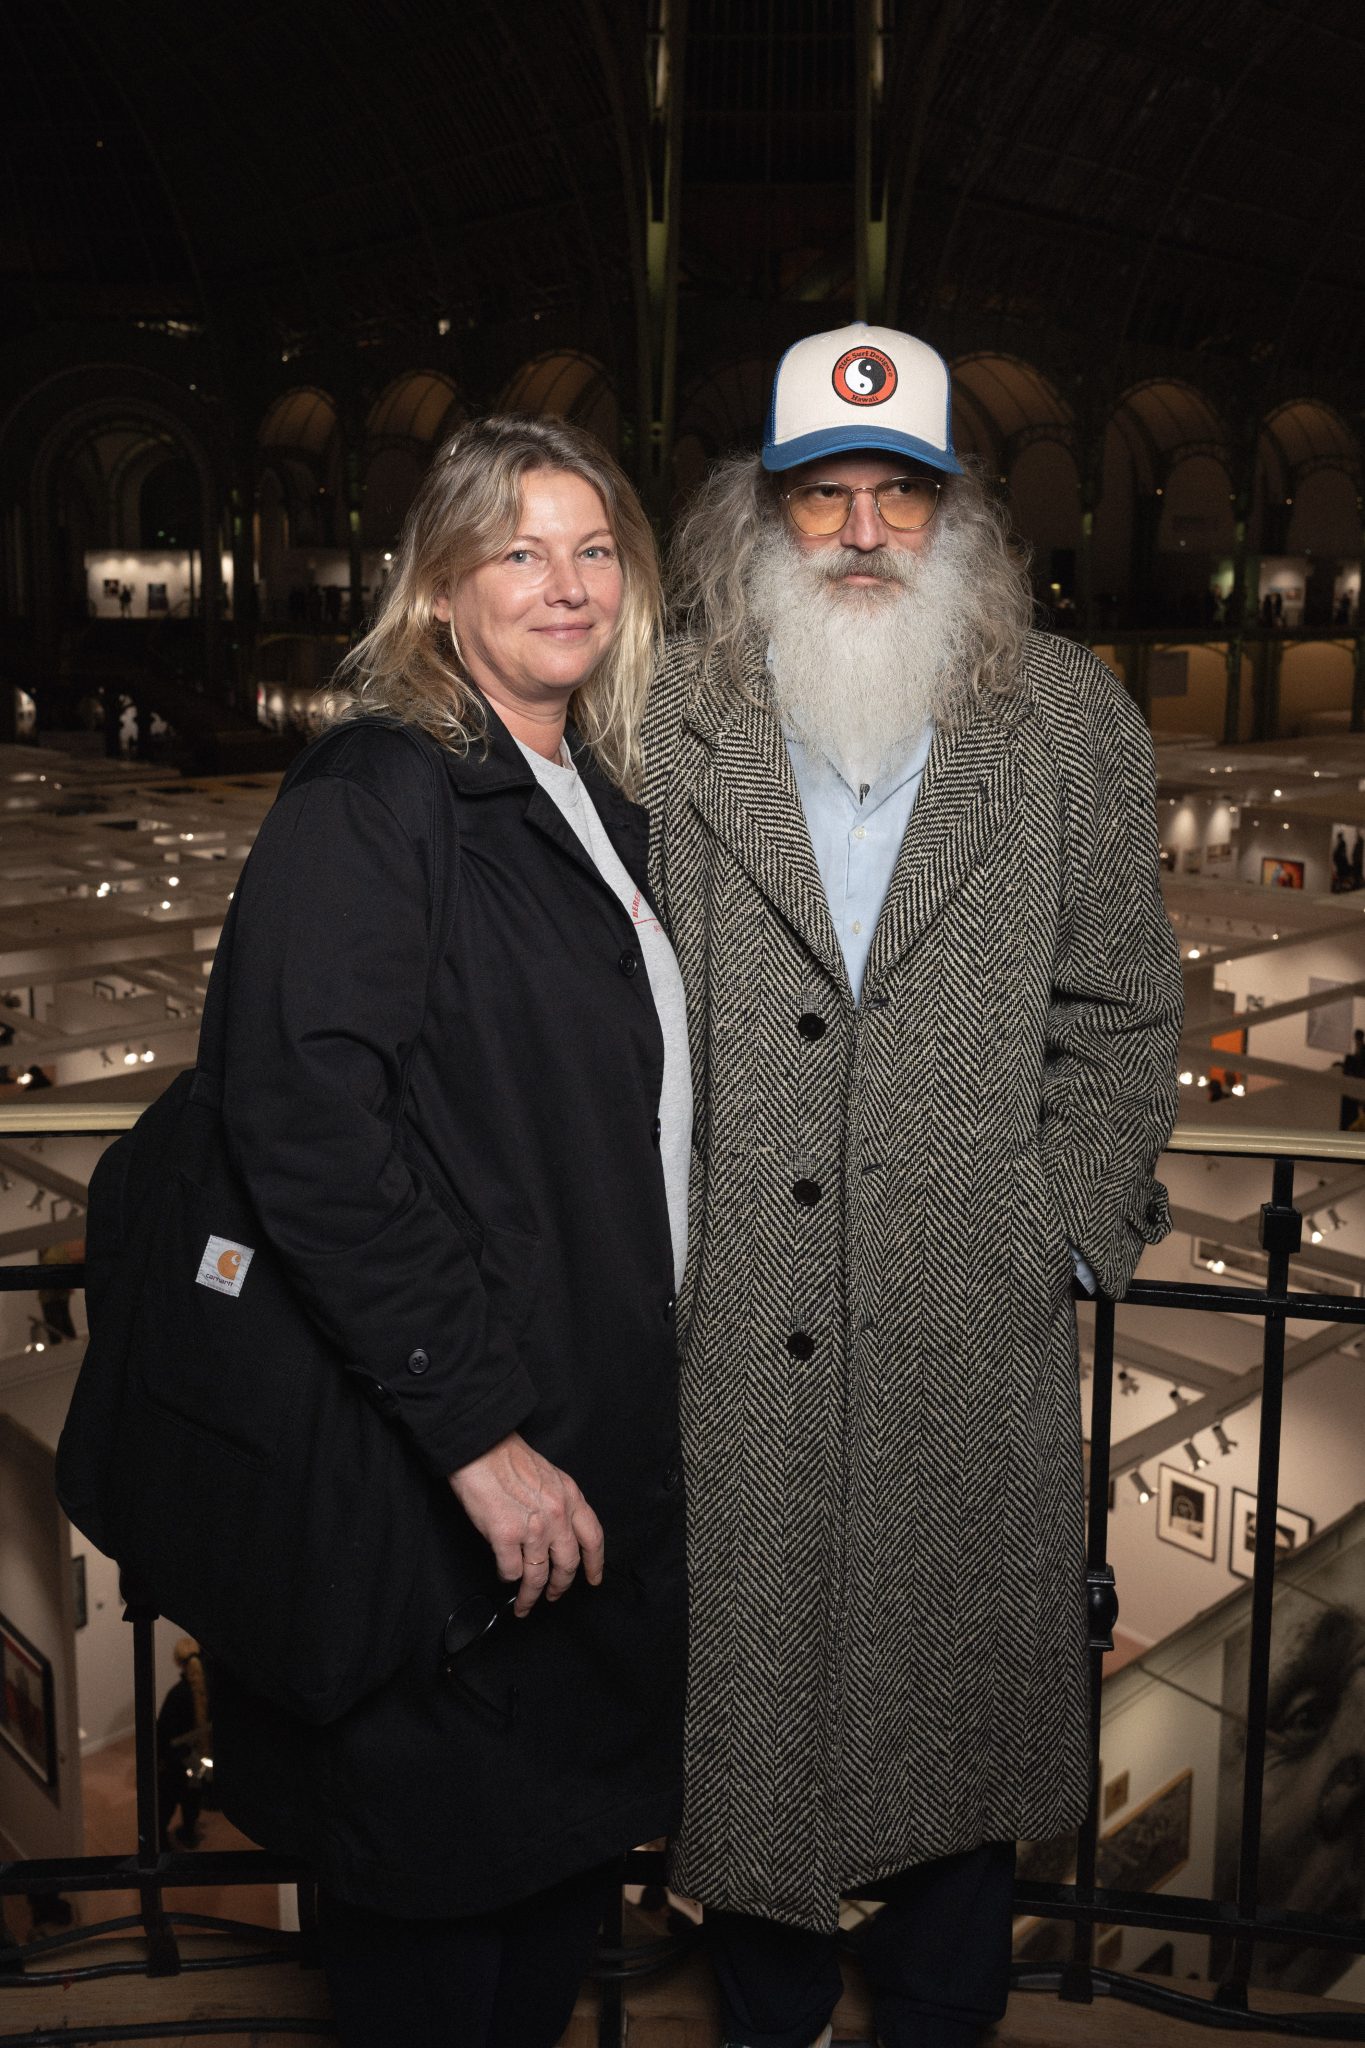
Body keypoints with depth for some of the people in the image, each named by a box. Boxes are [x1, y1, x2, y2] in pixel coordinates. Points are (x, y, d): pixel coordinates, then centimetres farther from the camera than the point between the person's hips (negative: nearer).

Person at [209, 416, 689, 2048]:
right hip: (443, 1481, -8)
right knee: (439, 1893, 12)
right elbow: (307, 1133, -24)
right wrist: (475, 1426, -24)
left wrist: (635, 1424, 13)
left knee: (576, 1842, 22)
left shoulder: (604, 805, 11)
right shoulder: (368, 800, -15)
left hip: (608, 1448, 8)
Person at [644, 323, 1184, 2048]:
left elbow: (1121, 1002, 5)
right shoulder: (666, 717, 2)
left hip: (974, 1323, 1)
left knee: (968, 1679, 15)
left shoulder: (1072, 721, 3)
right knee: (745, 1684, 13)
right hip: (729, 1323, 0)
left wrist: (1062, 1231, 0)